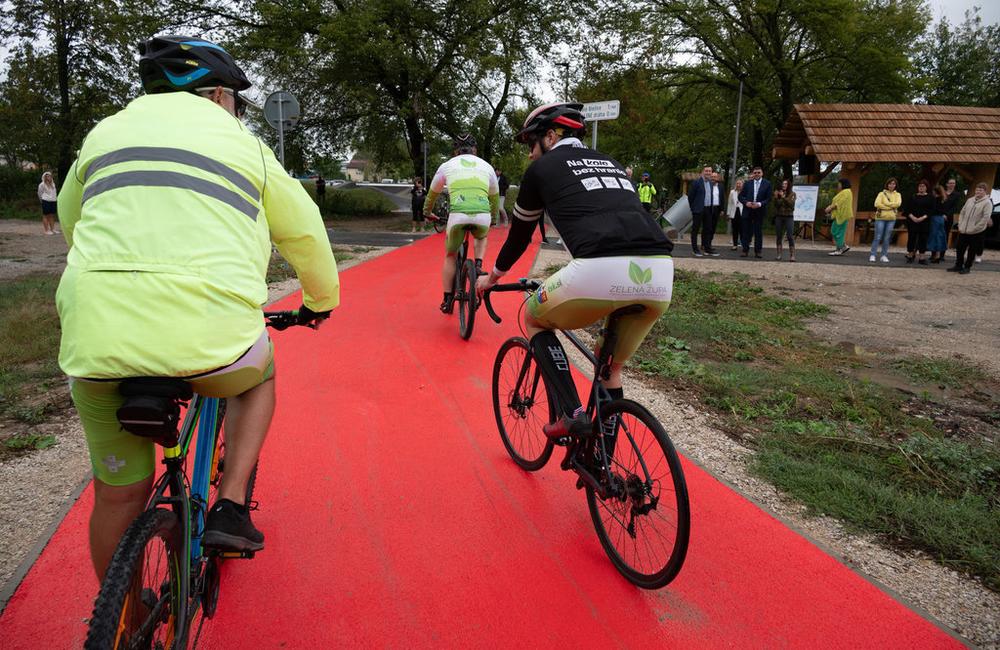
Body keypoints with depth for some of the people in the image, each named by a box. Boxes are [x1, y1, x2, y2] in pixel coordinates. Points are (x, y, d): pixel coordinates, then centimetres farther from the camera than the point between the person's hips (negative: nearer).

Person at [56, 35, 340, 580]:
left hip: (97, 336, 3)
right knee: (259, 375, 31)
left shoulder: (105, 133, 21)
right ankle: (230, 507, 17)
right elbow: (306, 234, 18)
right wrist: (320, 302, 36)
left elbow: (70, 223, 35)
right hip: (210, 332, -3)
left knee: (119, 494, 20)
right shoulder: (242, 143, 13)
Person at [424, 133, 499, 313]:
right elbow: (495, 198, 37)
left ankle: (447, 301, 21)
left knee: (450, 256, 22)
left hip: (458, 215, -1)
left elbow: (432, 194, 35)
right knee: (481, 238, 37)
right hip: (483, 216, 1)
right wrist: (492, 218, 54)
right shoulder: (486, 166, 24)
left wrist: (427, 213, 54)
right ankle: (478, 267, 12)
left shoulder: (447, 166, 21)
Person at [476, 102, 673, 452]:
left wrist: (492, 276, 47)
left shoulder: (542, 168, 17)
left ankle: (571, 414, 10)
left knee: (534, 319, 24)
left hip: (603, 270, -6)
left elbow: (520, 232, 28)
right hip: (660, 273, 6)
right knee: (610, 369, 27)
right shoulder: (610, 164, 33)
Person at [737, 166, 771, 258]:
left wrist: (759, 204, -16)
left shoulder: (767, 184, 1)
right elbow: (741, 196, 6)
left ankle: (757, 252, 9)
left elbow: (768, 198, -2)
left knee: (758, 232, 3)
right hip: (747, 211, 1)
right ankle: (745, 250, 10)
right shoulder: (748, 183, 7)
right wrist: (746, 202, -12)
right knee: (746, 231, 3)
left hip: (759, 211, -1)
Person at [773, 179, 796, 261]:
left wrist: (783, 197, -17)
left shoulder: (792, 194, 3)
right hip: (779, 217, 2)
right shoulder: (778, 193, 8)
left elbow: (791, 204, -11)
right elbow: (776, 205, 2)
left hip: (789, 217, -2)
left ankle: (792, 255, -10)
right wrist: (776, 197, -13)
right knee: (779, 236, 4)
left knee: (790, 236, -9)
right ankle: (778, 254, 9)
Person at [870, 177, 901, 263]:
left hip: (891, 218, 3)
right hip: (880, 218, -2)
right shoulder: (882, 194, 4)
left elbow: (898, 204, -7)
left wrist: (886, 204, -12)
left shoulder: (897, 195, 12)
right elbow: (877, 204, -11)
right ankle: (873, 255, -3)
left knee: (887, 238, 4)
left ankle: (884, 256, 9)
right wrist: (891, 206, -10)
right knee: (877, 237, -6)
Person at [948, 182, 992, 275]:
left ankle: (967, 267, 15)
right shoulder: (970, 200, 10)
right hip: (963, 231, 5)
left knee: (972, 251, 5)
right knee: (960, 249, 9)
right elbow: (962, 213, 13)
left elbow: (985, 218, -15)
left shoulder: (987, 203, -8)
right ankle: (958, 265, 22)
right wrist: (960, 226, 2)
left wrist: (973, 229, -17)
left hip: (976, 232, -5)